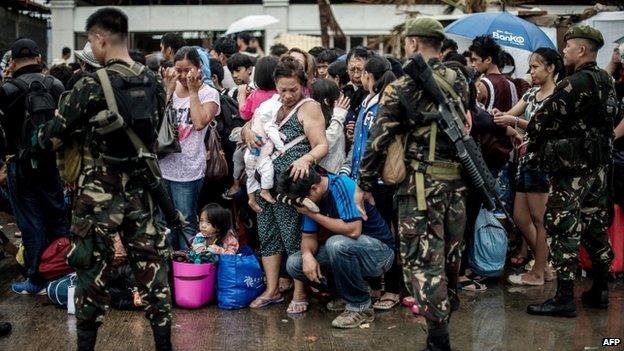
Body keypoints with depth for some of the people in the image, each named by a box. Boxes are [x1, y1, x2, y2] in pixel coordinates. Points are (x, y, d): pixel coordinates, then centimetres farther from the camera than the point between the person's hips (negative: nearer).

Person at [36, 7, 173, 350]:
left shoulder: (92, 86, -15)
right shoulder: (154, 83, 1)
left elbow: (50, 137, -9)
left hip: (99, 193, -4)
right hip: (141, 191, 5)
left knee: (93, 271, 6)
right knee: (151, 265, 11)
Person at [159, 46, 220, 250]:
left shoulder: (209, 94, -2)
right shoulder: (170, 89, 10)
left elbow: (200, 123, -17)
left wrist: (193, 91, -11)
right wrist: (169, 89, -4)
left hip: (188, 169, -4)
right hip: (163, 163, 4)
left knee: (187, 224, 2)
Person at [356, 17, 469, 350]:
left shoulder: (404, 84, -7)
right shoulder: (460, 82, 9)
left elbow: (379, 137, -8)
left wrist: (364, 183, -1)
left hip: (421, 183, -6)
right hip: (457, 181, 6)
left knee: (423, 258, -2)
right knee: (449, 253, 17)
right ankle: (446, 313, 30)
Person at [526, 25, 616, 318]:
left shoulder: (575, 83, -18)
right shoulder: (606, 82, 10)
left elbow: (542, 121, -16)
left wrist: (534, 142, 6)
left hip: (572, 169, -9)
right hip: (599, 165, 9)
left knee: (564, 230, -5)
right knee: (595, 228, 15)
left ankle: (564, 299, -4)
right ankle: (600, 291, 23)